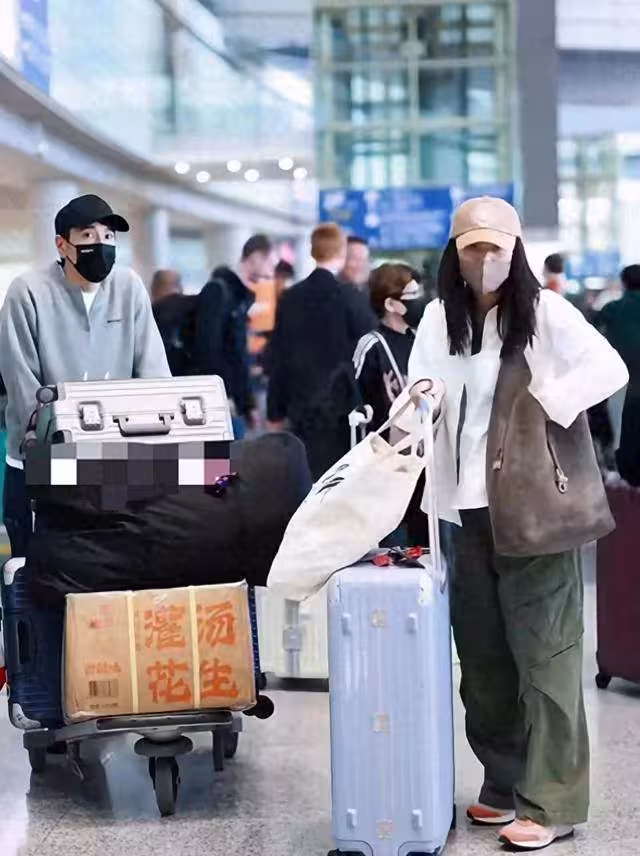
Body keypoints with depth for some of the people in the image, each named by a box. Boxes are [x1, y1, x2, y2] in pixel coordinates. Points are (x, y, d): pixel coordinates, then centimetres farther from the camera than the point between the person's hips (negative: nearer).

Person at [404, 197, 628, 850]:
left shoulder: (545, 311, -6)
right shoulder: (440, 317, 8)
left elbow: (609, 369, -14)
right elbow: (422, 391, 7)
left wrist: (541, 406, -17)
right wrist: (421, 400, -14)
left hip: (535, 504, -5)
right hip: (468, 506, 6)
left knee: (542, 651, -2)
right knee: (483, 653, 12)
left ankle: (550, 802, 4)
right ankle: (505, 783, 26)